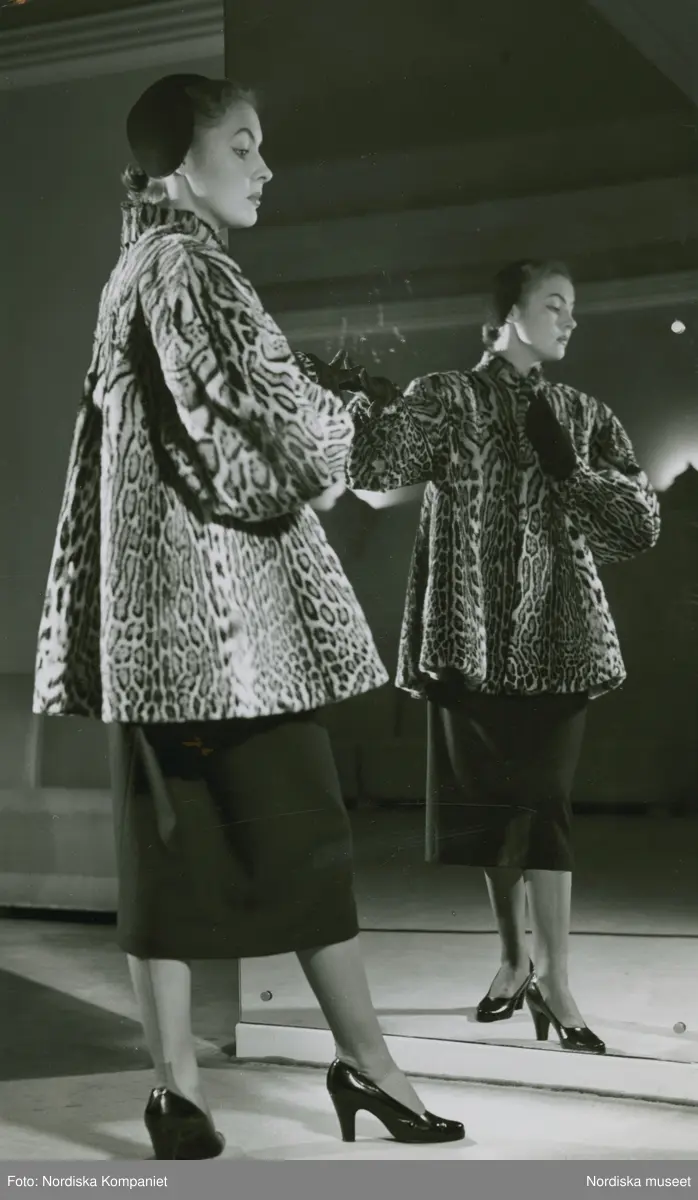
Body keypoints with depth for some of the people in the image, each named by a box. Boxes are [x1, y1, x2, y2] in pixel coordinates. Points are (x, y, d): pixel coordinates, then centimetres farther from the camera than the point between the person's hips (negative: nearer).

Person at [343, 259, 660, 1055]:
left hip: (554, 637, 1)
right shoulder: (445, 399, 3)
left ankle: (553, 979, -2)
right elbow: (371, 466, -13)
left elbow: (644, 522, 3)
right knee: (487, 799, 7)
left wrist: (569, 469, -8)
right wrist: (370, 392, -29)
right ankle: (515, 959, 22)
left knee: (541, 802, -5)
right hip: (471, 634, 0)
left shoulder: (583, 416, 11)